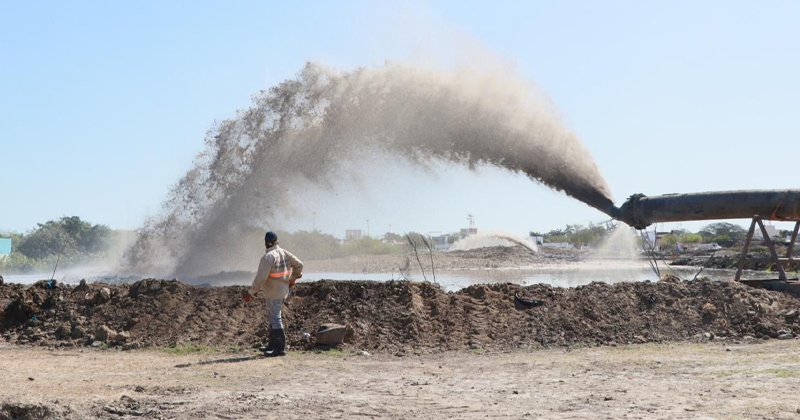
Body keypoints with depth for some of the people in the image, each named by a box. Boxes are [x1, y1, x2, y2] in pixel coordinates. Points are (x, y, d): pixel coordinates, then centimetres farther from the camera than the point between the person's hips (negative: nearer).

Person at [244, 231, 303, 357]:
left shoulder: (268, 257, -20)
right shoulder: (285, 253, 4)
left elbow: (261, 278, -24)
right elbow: (299, 264, 13)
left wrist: (251, 293, -18)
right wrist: (293, 279, 26)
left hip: (274, 293, -9)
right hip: (283, 290, 9)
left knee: (275, 319, -4)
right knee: (272, 317, 20)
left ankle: (280, 348, -2)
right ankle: (273, 344, 29)